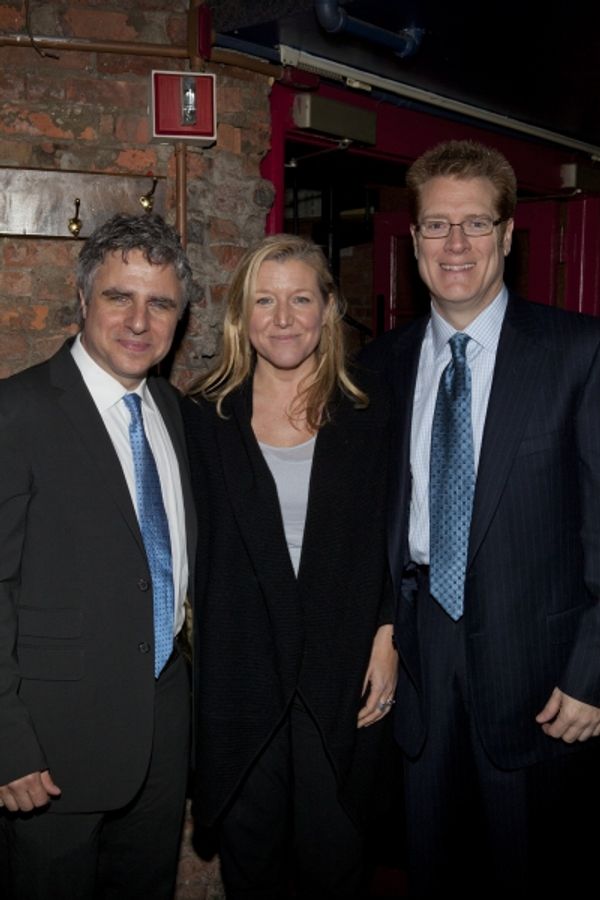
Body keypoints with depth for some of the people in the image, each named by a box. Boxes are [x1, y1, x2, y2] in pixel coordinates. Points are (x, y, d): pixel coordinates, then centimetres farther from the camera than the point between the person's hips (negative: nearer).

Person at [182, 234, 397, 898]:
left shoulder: (370, 415, 2)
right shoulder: (204, 418, 1)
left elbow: (395, 544, 4)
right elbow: (187, 548, 3)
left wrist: (388, 639, -3)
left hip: (343, 675, 0)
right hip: (237, 675, 1)